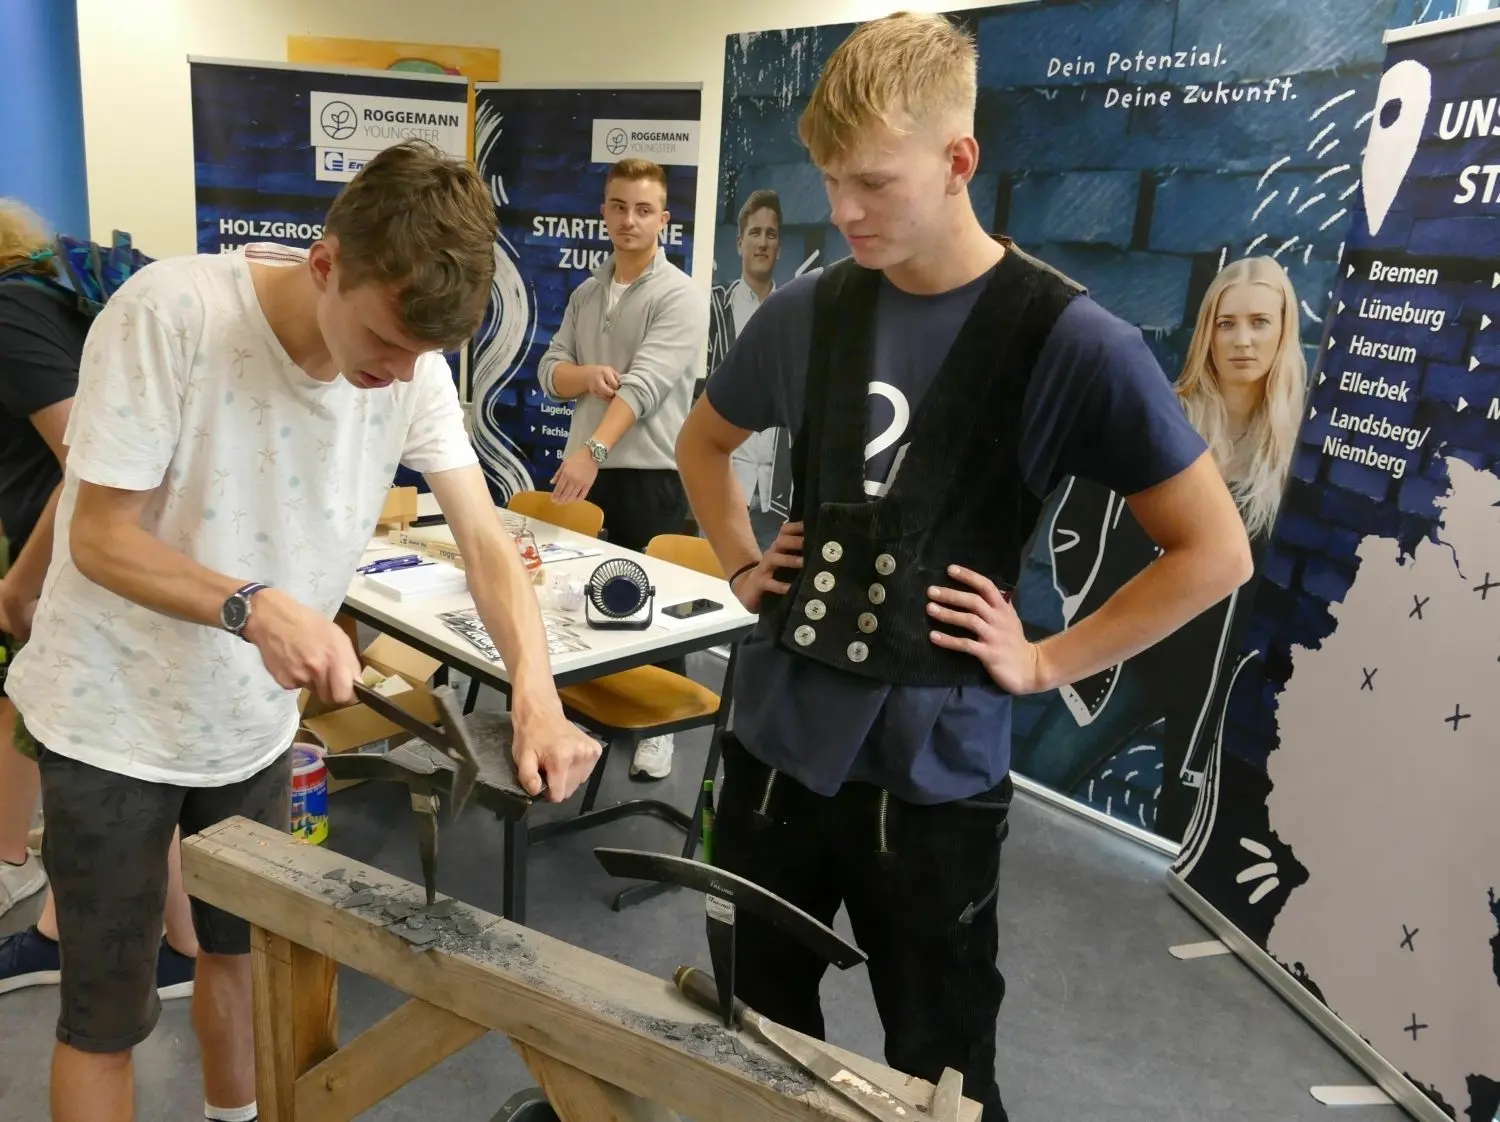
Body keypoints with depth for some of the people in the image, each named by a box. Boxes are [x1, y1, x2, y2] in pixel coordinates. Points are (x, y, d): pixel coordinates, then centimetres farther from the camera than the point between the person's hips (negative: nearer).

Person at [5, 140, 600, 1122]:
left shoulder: (414, 361, -12)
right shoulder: (169, 313, -25)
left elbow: (486, 540, -14)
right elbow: (100, 537, -20)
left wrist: (537, 694, -30)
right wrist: (253, 605, -38)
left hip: (254, 719, 5)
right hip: (115, 720, -4)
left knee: (243, 950, 23)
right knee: (108, 1015, 8)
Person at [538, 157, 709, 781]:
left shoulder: (679, 297, -9)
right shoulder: (585, 294, 13)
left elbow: (644, 386, -22)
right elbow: (549, 371, 10)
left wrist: (593, 450, -34)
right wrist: (585, 375, -14)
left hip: (652, 476, -6)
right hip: (585, 470, 6)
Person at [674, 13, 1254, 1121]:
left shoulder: (1067, 339, -13)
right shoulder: (808, 311, 1)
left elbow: (1214, 553, -7)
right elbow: (704, 443, 20)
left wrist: (1045, 662, -10)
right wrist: (742, 567, 7)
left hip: (932, 774, -4)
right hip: (776, 742, 5)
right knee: (756, 1033, 22)